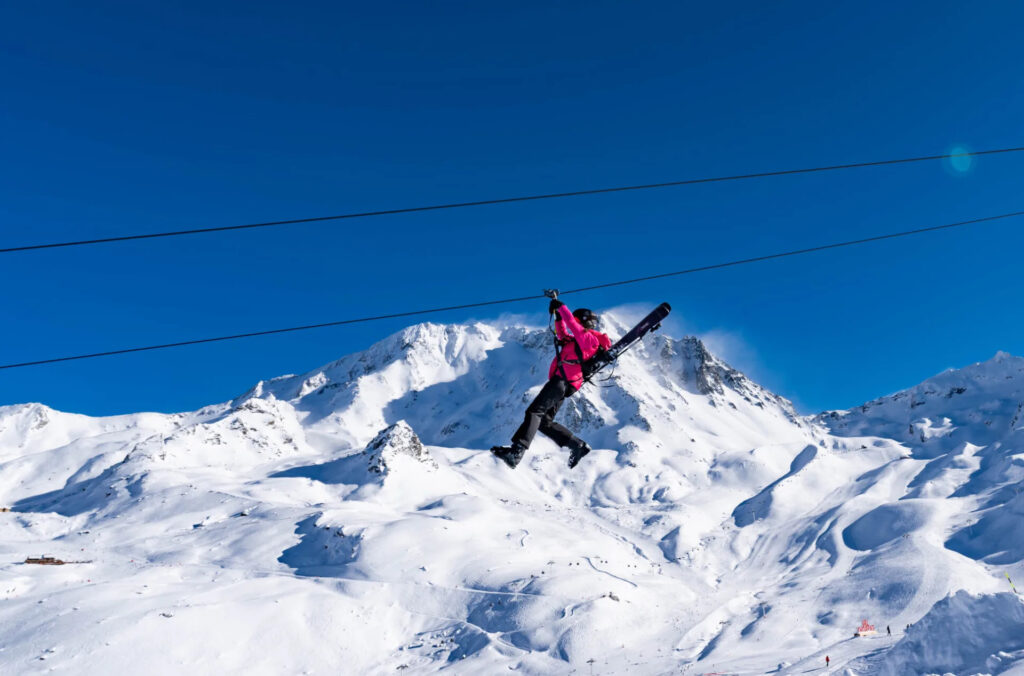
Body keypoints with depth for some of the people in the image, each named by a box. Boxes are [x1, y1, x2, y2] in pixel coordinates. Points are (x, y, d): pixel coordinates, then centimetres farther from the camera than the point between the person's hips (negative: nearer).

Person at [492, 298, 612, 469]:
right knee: (544, 422, 8)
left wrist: (561, 306, -3)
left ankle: (516, 452, -37)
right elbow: (563, 335, 42)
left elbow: (571, 323, -12)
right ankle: (578, 446, 9)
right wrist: (558, 316, 32)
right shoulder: (578, 341, 28)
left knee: (535, 412, -23)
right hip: (561, 381, 11)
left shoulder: (588, 339, 0)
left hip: (563, 380, -11)